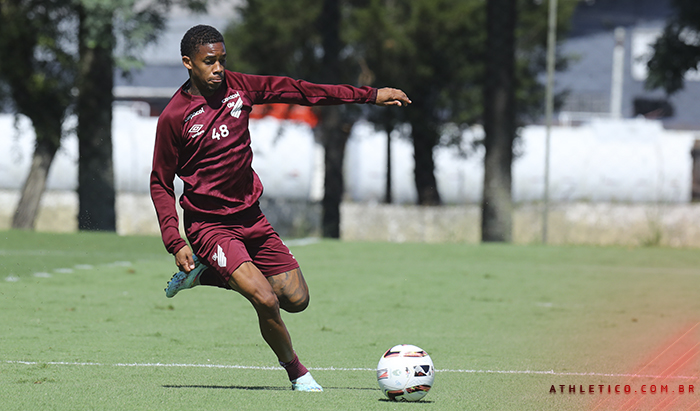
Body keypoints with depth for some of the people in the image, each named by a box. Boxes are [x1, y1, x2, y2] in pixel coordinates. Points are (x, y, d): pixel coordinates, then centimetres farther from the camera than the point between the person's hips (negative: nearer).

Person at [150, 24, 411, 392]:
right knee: (266, 300, -21)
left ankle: (209, 275, 21)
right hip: (207, 222, -6)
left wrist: (370, 96, 5)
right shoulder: (173, 117, -12)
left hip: (249, 216, 6)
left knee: (296, 299, 4)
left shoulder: (237, 87, -1)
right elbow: (161, 183, -4)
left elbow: (299, 91, 5)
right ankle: (295, 371, 5)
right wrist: (175, 243, -14)